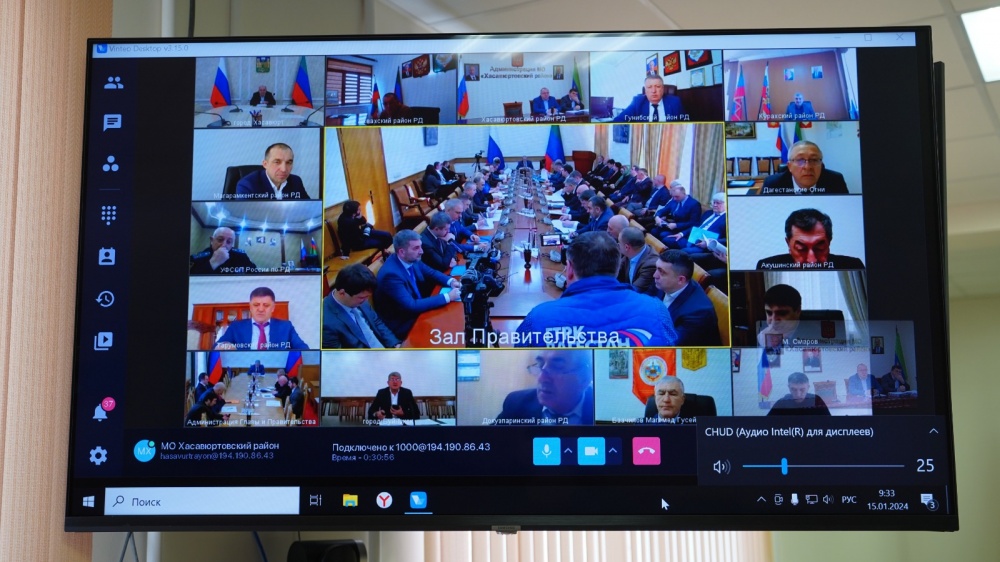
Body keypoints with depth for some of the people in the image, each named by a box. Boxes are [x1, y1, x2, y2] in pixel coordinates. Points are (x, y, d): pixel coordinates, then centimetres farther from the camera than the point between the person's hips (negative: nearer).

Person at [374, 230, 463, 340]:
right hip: (402, 325, -8)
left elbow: (431, 273, 12)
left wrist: (450, 281, -8)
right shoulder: (391, 274, -30)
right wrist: (447, 297, -30)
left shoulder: (411, 259, -6)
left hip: (417, 311, 8)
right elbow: (411, 307, -32)